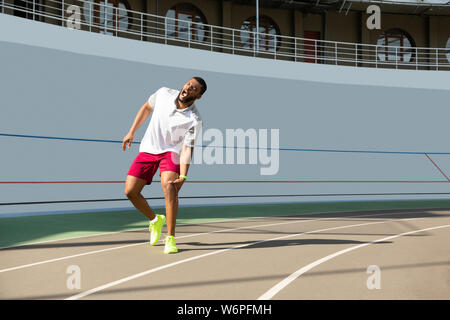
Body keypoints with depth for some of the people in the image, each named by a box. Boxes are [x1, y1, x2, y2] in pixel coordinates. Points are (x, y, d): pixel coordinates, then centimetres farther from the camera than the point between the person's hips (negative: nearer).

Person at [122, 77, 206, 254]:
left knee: (169, 186, -31)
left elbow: (187, 148, -21)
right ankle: (154, 220, 23)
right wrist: (131, 132, 8)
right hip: (147, 149, 4)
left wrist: (183, 175, -34)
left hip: (171, 151, -4)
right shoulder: (163, 93, -10)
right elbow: (146, 108, 9)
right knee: (130, 191, -5)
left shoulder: (195, 120, -20)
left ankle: (170, 238, -22)